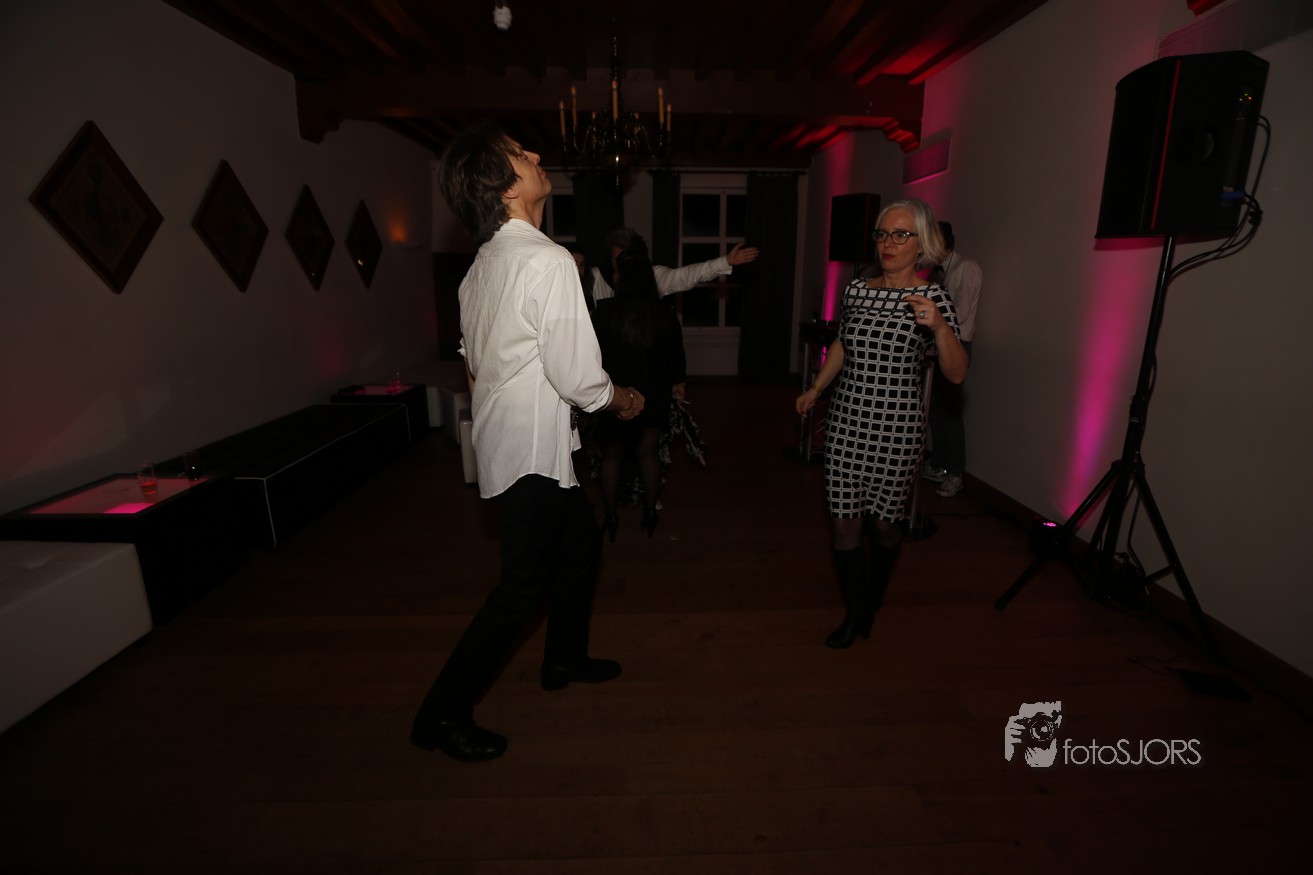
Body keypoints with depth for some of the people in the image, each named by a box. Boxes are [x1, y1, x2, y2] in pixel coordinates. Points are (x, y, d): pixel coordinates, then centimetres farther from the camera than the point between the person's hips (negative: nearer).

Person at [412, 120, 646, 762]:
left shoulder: (485, 263, 9)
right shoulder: (548, 260, -20)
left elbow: (476, 360, 17)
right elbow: (578, 377, -21)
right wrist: (621, 399, -3)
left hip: (502, 438, 10)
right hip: (532, 450, -10)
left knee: (581, 541, 22)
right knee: (524, 585, 2)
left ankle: (564, 659, 41)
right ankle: (442, 714, 18)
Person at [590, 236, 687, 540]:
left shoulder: (605, 311, -13)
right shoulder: (665, 314, -6)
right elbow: (676, 354, 3)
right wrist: (677, 383, 20)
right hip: (654, 396, 2)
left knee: (612, 455, 14)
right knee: (648, 452, 17)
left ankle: (610, 518, 21)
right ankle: (650, 514, 23)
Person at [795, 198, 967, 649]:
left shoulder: (933, 298, -7)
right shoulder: (856, 289, 6)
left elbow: (956, 374, -15)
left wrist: (940, 328, -31)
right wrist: (816, 388, 18)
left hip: (896, 426, -3)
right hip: (845, 419, 4)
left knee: (884, 520, 12)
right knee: (844, 519, 5)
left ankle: (873, 599, 40)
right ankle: (855, 612, 25)